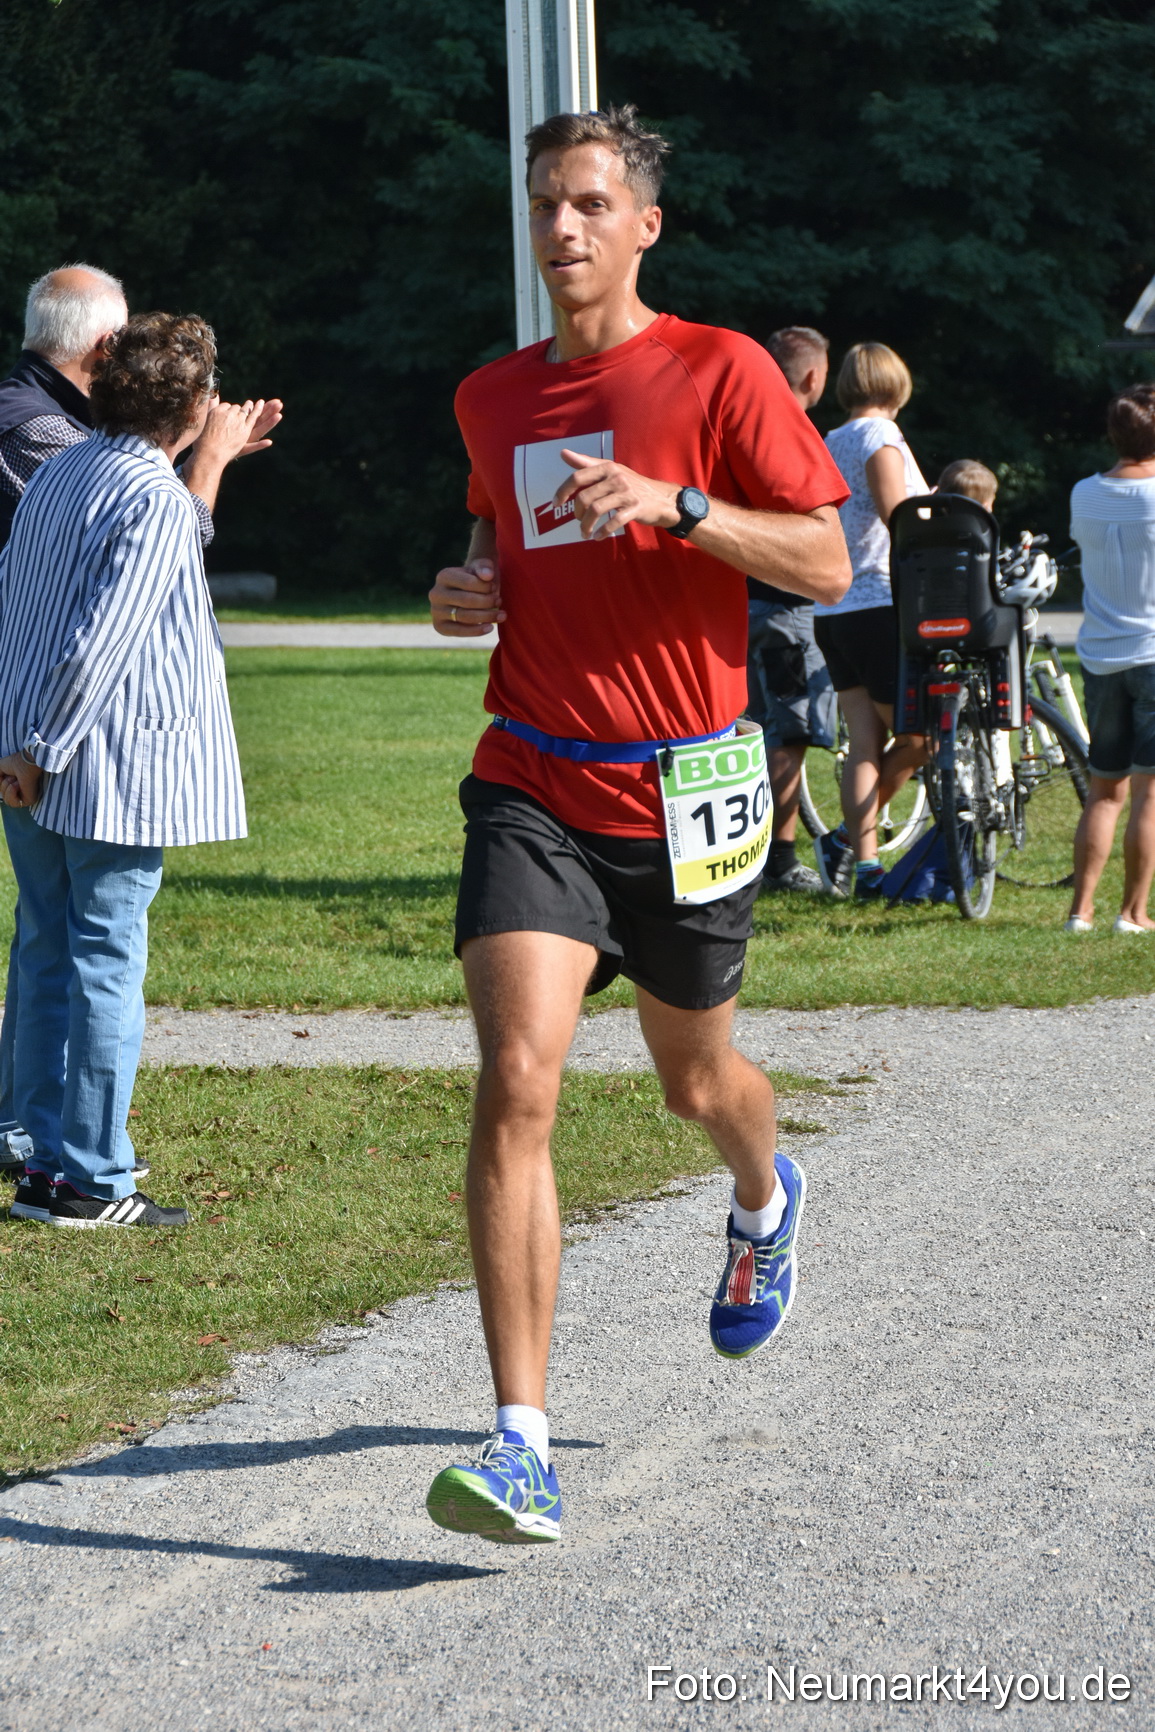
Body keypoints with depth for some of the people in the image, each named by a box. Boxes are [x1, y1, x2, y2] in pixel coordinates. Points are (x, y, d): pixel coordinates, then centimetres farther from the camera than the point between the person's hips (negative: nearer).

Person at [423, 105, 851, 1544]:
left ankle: (765, 1199, 56)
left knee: (696, 1083, 16)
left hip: (681, 788, -2)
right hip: (532, 788, 2)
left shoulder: (719, 372, -4)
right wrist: (468, 591, 5)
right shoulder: (492, 400, 10)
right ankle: (521, 1446, -20)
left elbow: (826, 565, -8)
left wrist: (670, 501, -22)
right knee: (515, 1087, -17)